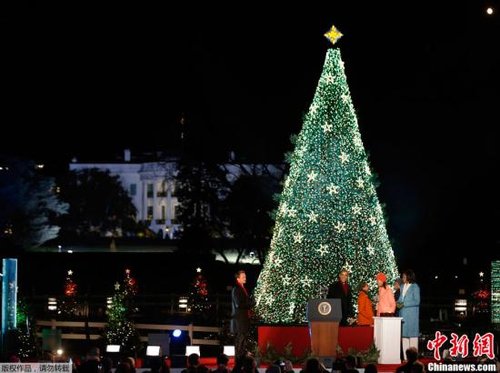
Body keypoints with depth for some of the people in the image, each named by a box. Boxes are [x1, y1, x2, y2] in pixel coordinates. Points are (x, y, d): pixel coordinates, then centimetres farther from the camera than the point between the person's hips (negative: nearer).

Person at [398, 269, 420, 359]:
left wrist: (404, 304, -17)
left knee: (412, 333, -5)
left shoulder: (415, 287, -6)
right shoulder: (402, 287, 14)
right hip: (403, 314, 6)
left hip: (411, 314, -6)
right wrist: (398, 302, 0)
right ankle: (406, 356, 7)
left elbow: (417, 301, -11)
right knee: (404, 334, 4)